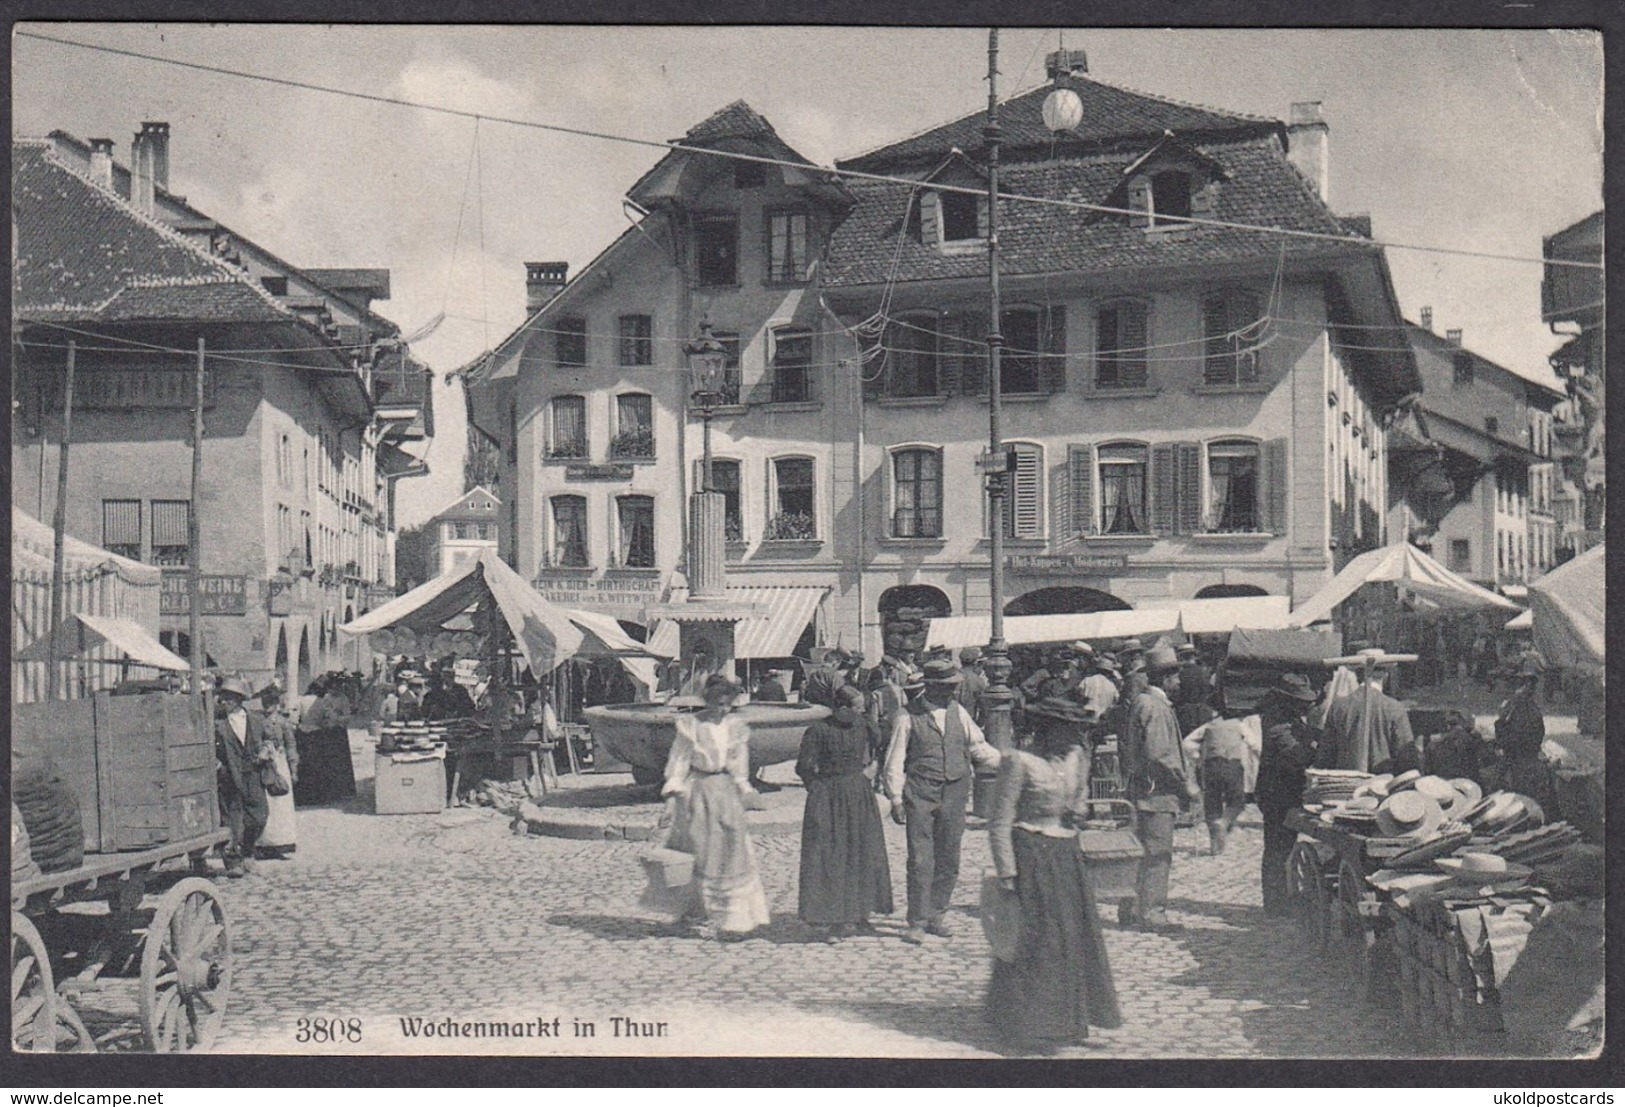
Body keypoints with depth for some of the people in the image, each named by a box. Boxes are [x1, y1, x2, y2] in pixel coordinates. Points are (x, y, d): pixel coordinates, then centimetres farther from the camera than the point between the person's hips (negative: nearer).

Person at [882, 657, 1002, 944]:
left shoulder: (958, 713, 9)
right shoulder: (907, 717, -5)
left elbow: (979, 748, 16)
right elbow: (895, 760, -3)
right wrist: (896, 799, -7)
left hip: (954, 794, 5)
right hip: (920, 794, -5)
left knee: (948, 860, 9)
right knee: (920, 861, -5)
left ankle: (936, 916, 22)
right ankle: (917, 922, 4)